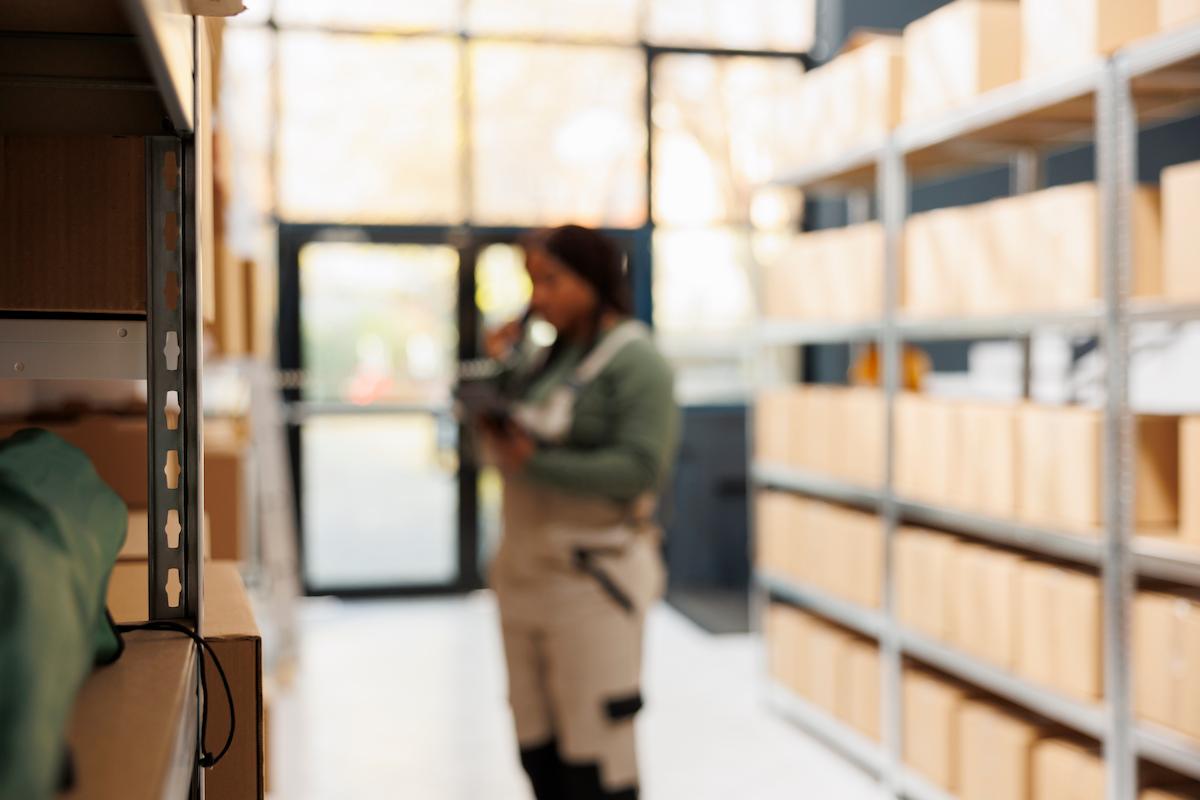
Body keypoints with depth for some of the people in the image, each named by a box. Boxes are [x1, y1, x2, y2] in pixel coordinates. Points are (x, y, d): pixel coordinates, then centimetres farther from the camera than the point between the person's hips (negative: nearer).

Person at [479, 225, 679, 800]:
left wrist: (533, 463, -19)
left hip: (592, 580, -7)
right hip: (523, 574, 8)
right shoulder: (546, 357, 13)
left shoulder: (634, 360, -10)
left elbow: (639, 468, -20)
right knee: (538, 750, 14)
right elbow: (514, 444, 17)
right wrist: (503, 370, 3)